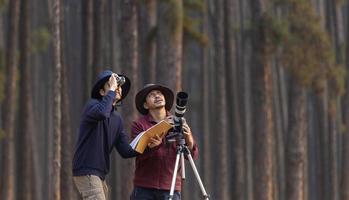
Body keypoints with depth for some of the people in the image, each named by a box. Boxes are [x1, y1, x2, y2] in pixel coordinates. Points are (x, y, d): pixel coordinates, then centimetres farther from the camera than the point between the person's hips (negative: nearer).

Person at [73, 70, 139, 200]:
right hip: (86, 171, -9)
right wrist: (111, 89, -19)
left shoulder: (116, 118, 16)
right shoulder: (92, 105, -6)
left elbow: (125, 151, 10)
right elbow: (101, 113, -32)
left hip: (100, 174, 9)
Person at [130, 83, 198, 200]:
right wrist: (152, 146, -28)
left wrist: (188, 139, -18)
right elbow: (140, 153, -8)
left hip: (171, 190, 1)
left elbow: (192, 155, 3)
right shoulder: (139, 124, 4)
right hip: (144, 189, -1)